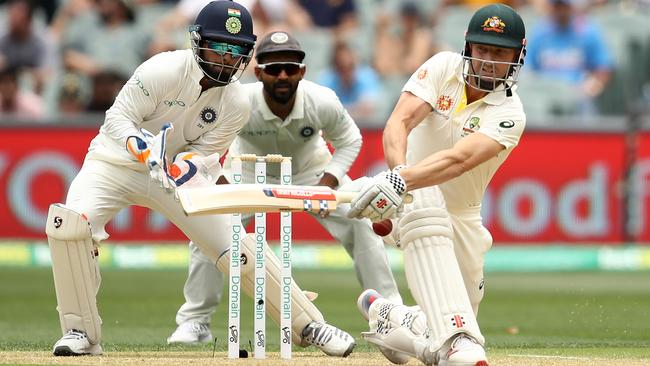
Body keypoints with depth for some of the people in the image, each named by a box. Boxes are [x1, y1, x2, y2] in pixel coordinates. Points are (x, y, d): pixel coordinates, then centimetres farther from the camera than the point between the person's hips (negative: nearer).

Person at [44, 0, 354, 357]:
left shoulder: (236, 103, -11)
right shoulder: (164, 70, -24)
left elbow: (205, 150, -7)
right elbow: (118, 117, -21)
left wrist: (188, 165, -30)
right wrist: (143, 148, -41)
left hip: (175, 172, 3)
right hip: (114, 164, -3)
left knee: (237, 246, -8)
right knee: (69, 224, -29)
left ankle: (308, 325, 7)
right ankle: (82, 331, -14)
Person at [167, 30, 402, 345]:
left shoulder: (323, 102, -31)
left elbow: (349, 141, -11)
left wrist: (329, 180, -26)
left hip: (311, 169, 1)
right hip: (249, 172, -1)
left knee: (361, 225, -12)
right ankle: (195, 322, 2)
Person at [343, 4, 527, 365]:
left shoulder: (509, 114, -17)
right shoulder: (444, 68, -11)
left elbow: (459, 159, -35)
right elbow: (400, 121, -24)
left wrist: (401, 182, -51)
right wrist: (398, 171, -46)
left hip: (462, 213, 2)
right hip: (411, 199, -2)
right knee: (428, 213, -40)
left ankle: (389, 317, 31)